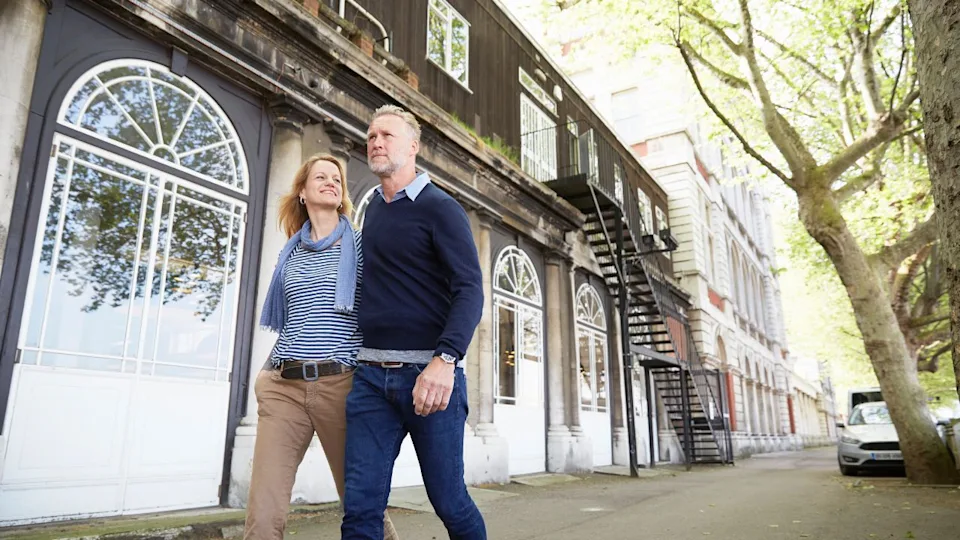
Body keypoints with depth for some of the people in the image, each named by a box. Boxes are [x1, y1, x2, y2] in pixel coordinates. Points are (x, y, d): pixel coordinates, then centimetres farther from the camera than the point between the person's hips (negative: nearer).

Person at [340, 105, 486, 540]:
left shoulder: (440, 208, -3)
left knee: (448, 499, 6)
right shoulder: (373, 210, 17)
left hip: (428, 372, -5)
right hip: (371, 374, 5)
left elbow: (469, 289, -13)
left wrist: (445, 359, -28)